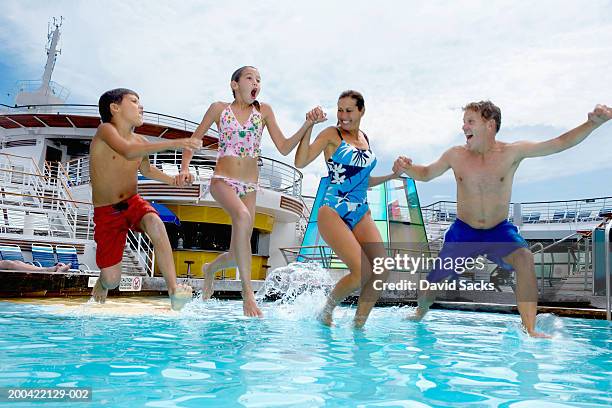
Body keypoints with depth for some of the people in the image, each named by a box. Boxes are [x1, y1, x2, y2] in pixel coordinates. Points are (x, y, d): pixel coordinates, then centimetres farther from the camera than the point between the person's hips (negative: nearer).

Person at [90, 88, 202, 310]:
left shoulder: (140, 141, 1)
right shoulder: (105, 130, -15)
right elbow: (128, 152, -36)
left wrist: (172, 180, 4)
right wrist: (174, 143, -42)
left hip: (133, 203, 3)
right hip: (106, 212, -3)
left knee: (155, 223, -34)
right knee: (112, 280, -4)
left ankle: (173, 288, -31)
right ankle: (103, 282, 36)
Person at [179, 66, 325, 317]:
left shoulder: (264, 111, 7)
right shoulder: (219, 109, 4)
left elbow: (284, 148, 3)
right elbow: (193, 140, 10)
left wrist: (308, 125, -9)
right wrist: (185, 168, -6)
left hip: (250, 186, 3)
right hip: (223, 180, -3)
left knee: (236, 255, 1)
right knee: (243, 216, -37)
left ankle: (210, 269, 38)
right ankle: (247, 292, -31)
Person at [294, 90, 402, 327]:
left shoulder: (365, 139, 16)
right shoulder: (332, 135, -1)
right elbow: (300, 162, -13)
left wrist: (393, 175, 17)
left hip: (362, 214, 6)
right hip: (333, 214, -6)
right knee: (362, 272, -18)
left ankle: (359, 323, 7)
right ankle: (327, 310, 9)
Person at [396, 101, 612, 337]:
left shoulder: (512, 153, -10)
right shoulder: (456, 156, -5)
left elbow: (561, 143, -12)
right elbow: (426, 174, 8)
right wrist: (406, 168, -13)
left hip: (499, 230, -1)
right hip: (464, 231, 1)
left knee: (524, 258, -31)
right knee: (435, 279, 2)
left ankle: (529, 330, -25)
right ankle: (420, 314, 37)